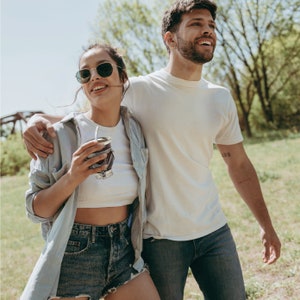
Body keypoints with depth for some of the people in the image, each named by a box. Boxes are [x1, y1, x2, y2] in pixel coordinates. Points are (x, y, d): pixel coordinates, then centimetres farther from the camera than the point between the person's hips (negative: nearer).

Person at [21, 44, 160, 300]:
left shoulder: (137, 131, 0)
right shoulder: (60, 134, -12)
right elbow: (35, 210, -9)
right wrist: (72, 178, -24)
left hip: (125, 253, 4)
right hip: (72, 257, -3)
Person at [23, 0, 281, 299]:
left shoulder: (221, 98, 4)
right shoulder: (139, 91, -8)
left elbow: (239, 165, 12)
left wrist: (266, 224, 14)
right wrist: (39, 119, -20)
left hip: (214, 232, 4)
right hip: (159, 238, -4)